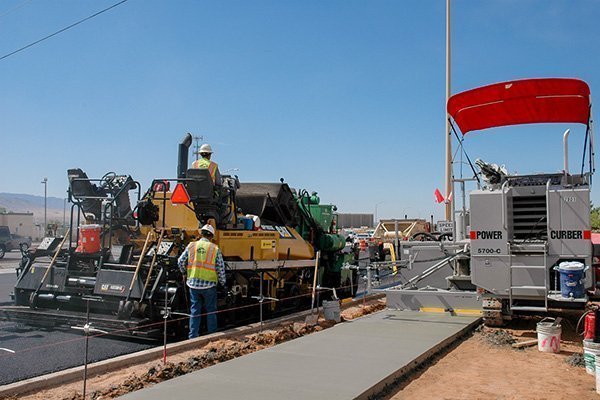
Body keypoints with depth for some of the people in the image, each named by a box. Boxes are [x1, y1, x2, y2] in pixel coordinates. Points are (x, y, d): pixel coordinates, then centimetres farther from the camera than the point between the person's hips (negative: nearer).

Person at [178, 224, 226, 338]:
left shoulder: (191, 246, 2)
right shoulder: (215, 248, -2)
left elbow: (181, 261, 5)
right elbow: (220, 268, -1)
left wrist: (184, 273, 24)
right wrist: (223, 282, 14)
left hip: (193, 283, 2)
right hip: (209, 283, -2)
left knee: (195, 310, 11)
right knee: (211, 311, 11)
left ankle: (193, 336, 12)